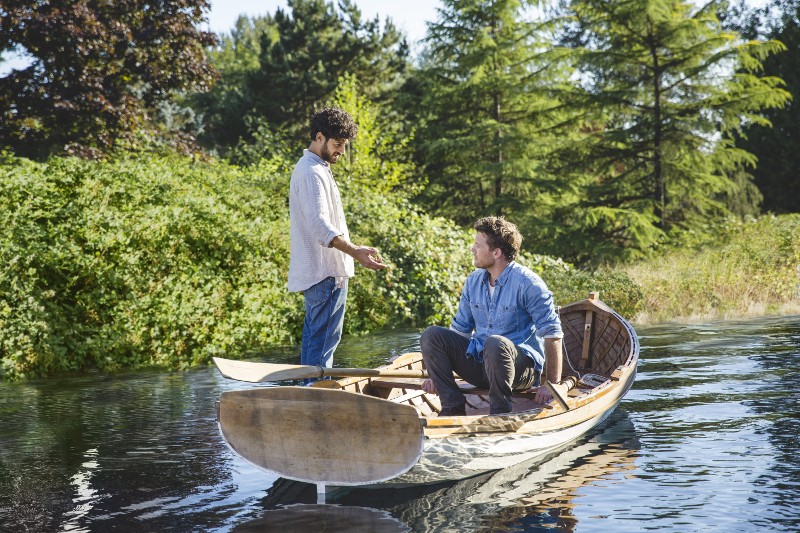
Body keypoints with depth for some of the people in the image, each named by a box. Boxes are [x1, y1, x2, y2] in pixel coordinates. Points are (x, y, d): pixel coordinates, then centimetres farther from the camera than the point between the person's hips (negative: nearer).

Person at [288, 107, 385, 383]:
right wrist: (355, 252, -41)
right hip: (326, 272, -11)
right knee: (324, 339, -10)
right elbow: (320, 225, -30)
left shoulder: (314, 168, 19)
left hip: (316, 272, 11)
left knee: (314, 336, 14)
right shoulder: (312, 173, -16)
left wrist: (351, 252, 29)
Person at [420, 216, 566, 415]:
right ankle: (453, 407, -12)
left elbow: (552, 333, -15)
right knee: (431, 335, -10)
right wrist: (438, 373, 7)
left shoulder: (527, 283, -13)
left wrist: (554, 384, -19)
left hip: (523, 367, -6)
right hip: (479, 362, 7)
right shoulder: (474, 281, 8)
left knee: (495, 343, -39)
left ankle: (500, 412, -23)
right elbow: (460, 329, 14)